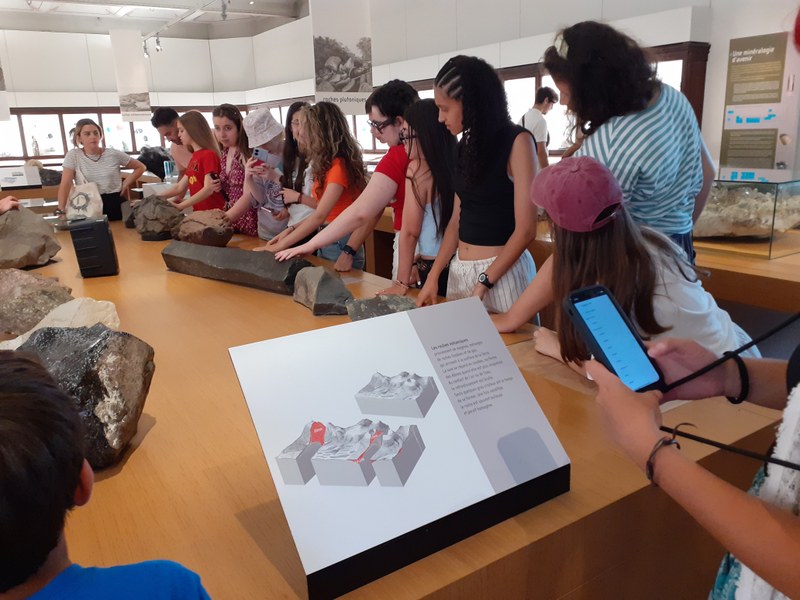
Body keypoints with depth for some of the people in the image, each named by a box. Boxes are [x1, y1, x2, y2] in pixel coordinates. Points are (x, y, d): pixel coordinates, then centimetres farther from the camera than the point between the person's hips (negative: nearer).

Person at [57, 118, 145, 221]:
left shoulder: (114, 154, 2)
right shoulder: (73, 155, -1)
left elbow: (140, 167, 13)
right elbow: (65, 185, -6)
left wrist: (126, 184, 2)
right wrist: (61, 211, -16)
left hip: (115, 204, 1)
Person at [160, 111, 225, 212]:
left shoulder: (209, 155, -12)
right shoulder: (194, 157, 13)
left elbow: (208, 189, -20)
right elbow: (180, 187, 17)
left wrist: (179, 206, -23)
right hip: (199, 212, 7)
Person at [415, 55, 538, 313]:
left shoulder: (517, 141, -11)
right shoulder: (467, 144, 8)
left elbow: (525, 229, -15)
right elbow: (457, 220, 10)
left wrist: (483, 284, -16)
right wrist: (433, 276, 2)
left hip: (502, 271, -6)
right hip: (459, 270, 6)